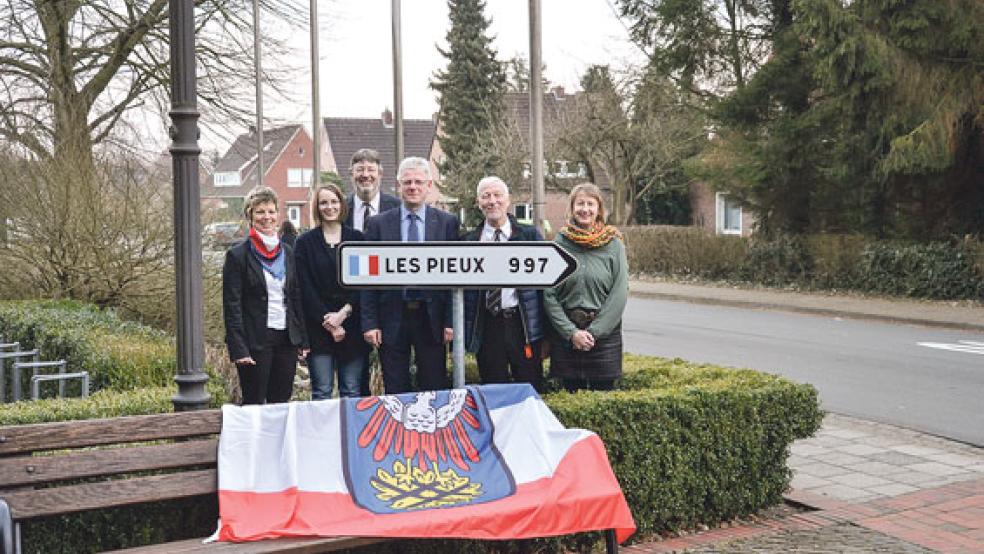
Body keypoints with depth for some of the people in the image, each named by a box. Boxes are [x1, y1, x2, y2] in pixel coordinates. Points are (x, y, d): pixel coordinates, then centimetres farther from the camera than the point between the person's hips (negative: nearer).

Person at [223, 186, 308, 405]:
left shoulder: (286, 252, 11)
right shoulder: (238, 255, -5)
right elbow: (231, 306, -8)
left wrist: (303, 339, 8)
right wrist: (239, 349, -14)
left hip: (286, 338, 5)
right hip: (255, 342, -5)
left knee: (281, 403, 9)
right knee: (254, 404, 1)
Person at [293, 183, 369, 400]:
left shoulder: (357, 239, 8)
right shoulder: (305, 242, 5)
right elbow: (305, 288, -1)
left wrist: (343, 313, -9)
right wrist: (327, 322, -8)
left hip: (352, 326, 1)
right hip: (318, 328, -1)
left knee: (352, 391, 2)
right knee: (322, 392, -2)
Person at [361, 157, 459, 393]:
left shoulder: (447, 222, 3)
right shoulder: (378, 224, 3)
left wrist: (451, 321, -4)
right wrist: (369, 323, -4)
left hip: (431, 319, 0)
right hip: (392, 320, 0)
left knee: (435, 390, 6)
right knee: (395, 393, 6)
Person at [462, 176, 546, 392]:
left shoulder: (530, 235, 5)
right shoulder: (468, 241, 7)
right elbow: (461, 290, 8)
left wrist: (546, 333, -2)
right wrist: (462, 336, 2)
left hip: (524, 325, -1)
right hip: (486, 328, 1)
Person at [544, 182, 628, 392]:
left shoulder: (614, 245, 0)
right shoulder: (559, 243, 1)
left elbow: (619, 295, -4)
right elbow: (549, 295, -1)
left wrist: (594, 332, -10)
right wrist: (571, 332, -9)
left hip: (605, 332, -1)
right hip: (565, 333, 1)